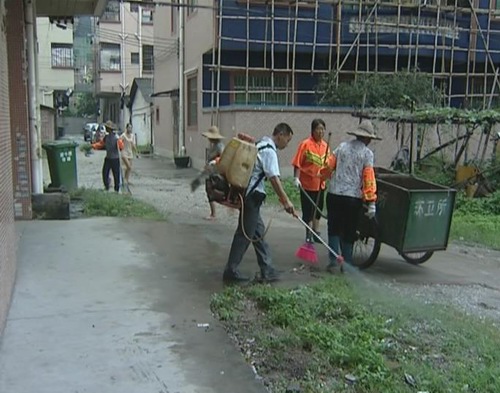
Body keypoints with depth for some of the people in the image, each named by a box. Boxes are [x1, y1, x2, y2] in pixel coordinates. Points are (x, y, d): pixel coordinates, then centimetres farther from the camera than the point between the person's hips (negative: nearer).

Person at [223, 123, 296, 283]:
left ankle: (267, 270, 18)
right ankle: (230, 271, 5)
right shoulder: (269, 151, -15)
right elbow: (274, 178, -22)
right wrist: (286, 200, -21)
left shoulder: (261, 144, 15)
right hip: (251, 196, -10)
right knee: (245, 234, -3)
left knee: (258, 232, 12)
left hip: (250, 195, 10)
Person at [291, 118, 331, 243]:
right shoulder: (305, 144, -13)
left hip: (320, 184, 6)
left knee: (318, 209, 17)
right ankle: (309, 234, 16)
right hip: (307, 184, -6)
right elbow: (297, 163, -15)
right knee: (307, 210, 3)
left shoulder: (325, 145, 4)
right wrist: (296, 178, -22)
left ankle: (316, 232, 31)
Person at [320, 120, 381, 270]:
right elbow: (368, 178, -9)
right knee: (349, 231, 11)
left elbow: (329, 166, 7)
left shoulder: (342, 146, 6)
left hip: (334, 194, 2)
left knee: (334, 228, 13)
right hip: (353, 197, -2)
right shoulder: (367, 153, -3)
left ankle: (333, 259, 4)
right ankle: (346, 262, 16)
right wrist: (371, 202, -9)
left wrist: (323, 175, 30)